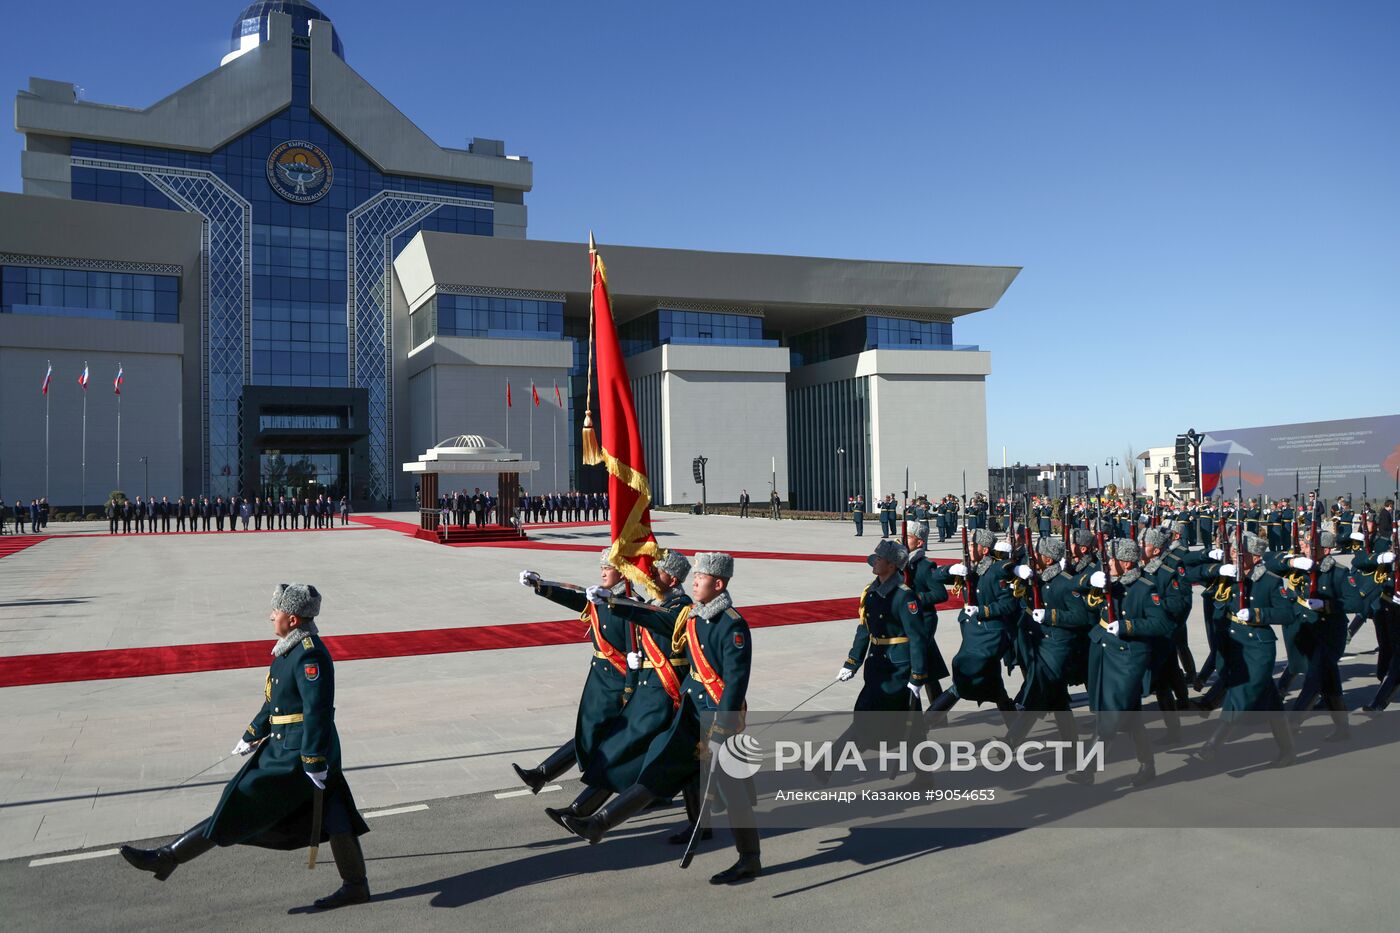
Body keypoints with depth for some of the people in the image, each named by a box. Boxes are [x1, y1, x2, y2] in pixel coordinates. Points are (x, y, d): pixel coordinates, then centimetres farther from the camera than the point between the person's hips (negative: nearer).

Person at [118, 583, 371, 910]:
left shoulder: (310, 654, -20)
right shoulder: (292, 649, 13)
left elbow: (318, 711, -24)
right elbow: (274, 700, 25)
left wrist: (315, 762, -24)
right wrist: (252, 736, 29)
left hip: (296, 756, -10)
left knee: (240, 808, 0)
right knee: (333, 818, 12)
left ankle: (168, 858, 10)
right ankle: (356, 886, 19)